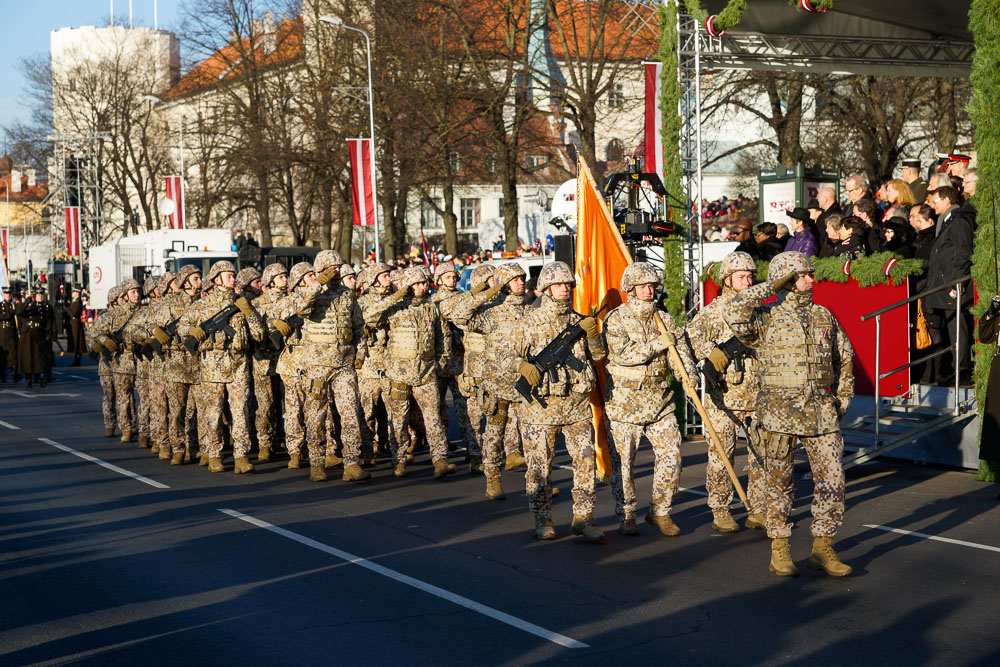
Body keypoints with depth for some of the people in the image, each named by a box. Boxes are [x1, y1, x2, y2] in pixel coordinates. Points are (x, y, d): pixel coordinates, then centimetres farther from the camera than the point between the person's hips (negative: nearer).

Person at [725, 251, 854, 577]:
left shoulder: (824, 317, 11)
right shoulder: (766, 319, -2)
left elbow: (844, 357, 21)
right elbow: (734, 315, -23)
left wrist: (842, 399, 17)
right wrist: (767, 289, -13)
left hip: (821, 412, 4)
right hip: (779, 412, -4)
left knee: (831, 478, -1)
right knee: (779, 483, 5)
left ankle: (823, 549, 9)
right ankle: (780, 551, 15)